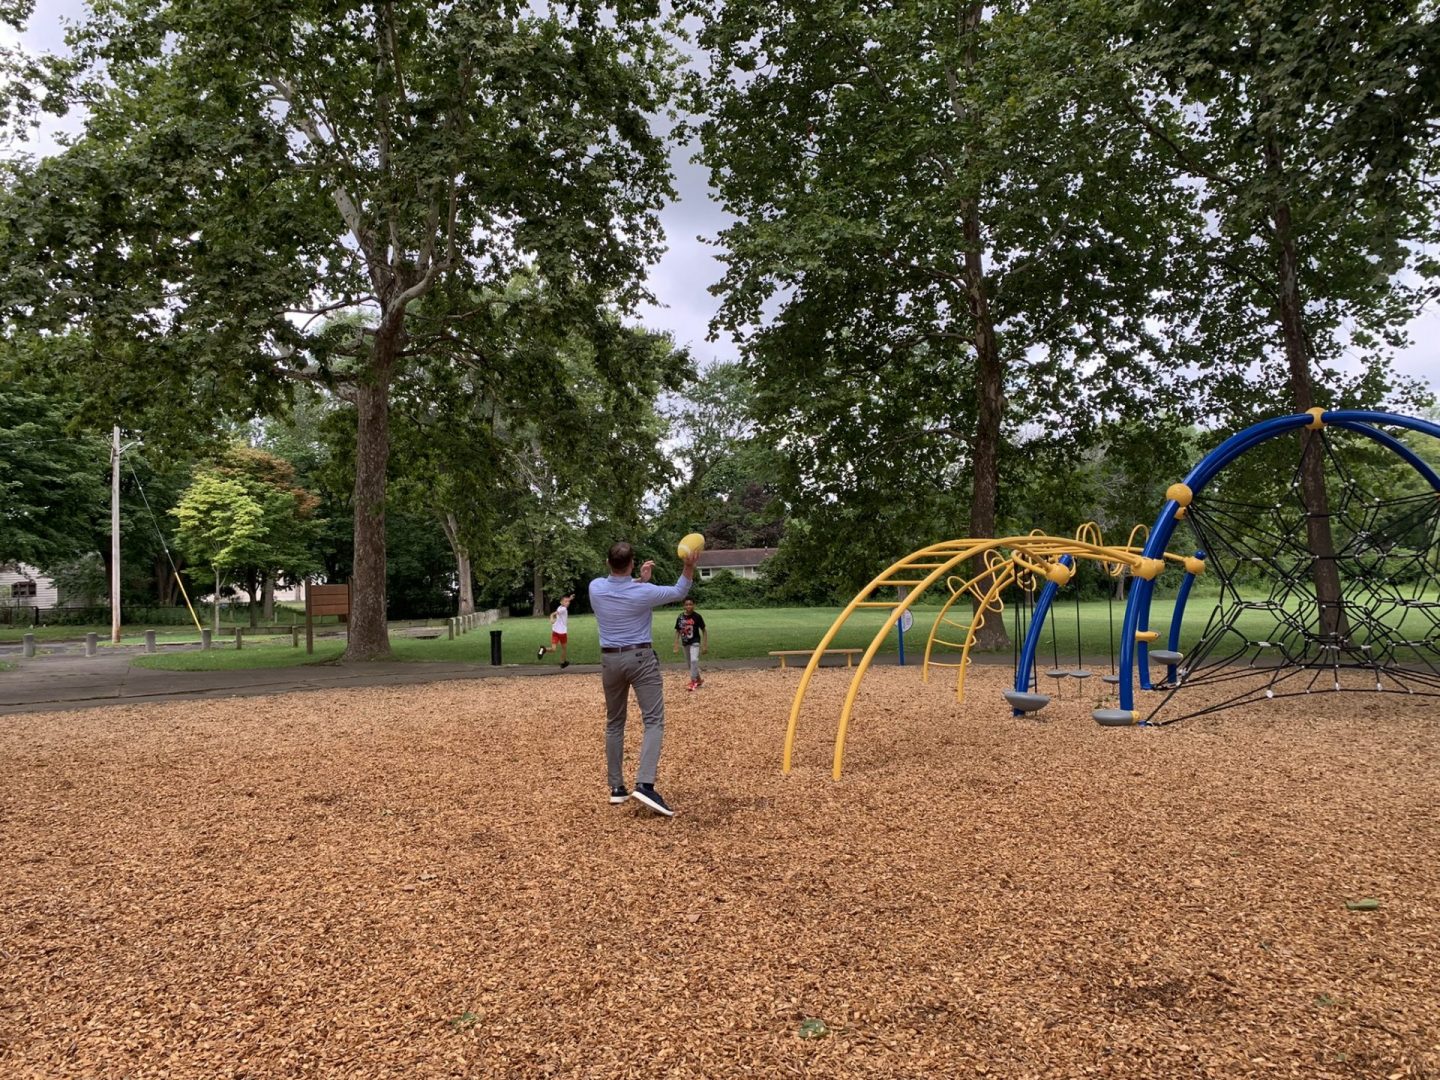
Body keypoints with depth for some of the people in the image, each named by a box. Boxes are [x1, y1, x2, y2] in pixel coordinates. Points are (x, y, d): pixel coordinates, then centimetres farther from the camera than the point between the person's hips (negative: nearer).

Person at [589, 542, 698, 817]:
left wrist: (639, 580, 16)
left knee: (614, 723, 14)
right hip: (641, 658, -4)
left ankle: (616, 788, 15)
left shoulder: (595, 588, -5)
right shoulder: (643, 593, -14)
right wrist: (689, 567, 3)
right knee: (654, 721, -6)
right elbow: (678, 592, 3)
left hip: (610, 660, 4)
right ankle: (644, 784, -23)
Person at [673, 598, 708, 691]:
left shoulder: (697, 616, -11)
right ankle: (698, 679, 32)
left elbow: (704, 631, -5)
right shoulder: (680, 617, -3)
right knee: (690, 663, 13)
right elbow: (677, 631, 5)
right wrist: (676, 645, 1)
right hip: (685, 643, 4)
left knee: (694, 660, -22)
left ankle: (693, 681, -13)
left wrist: (705, 645, -6)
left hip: (695, 642, -4)